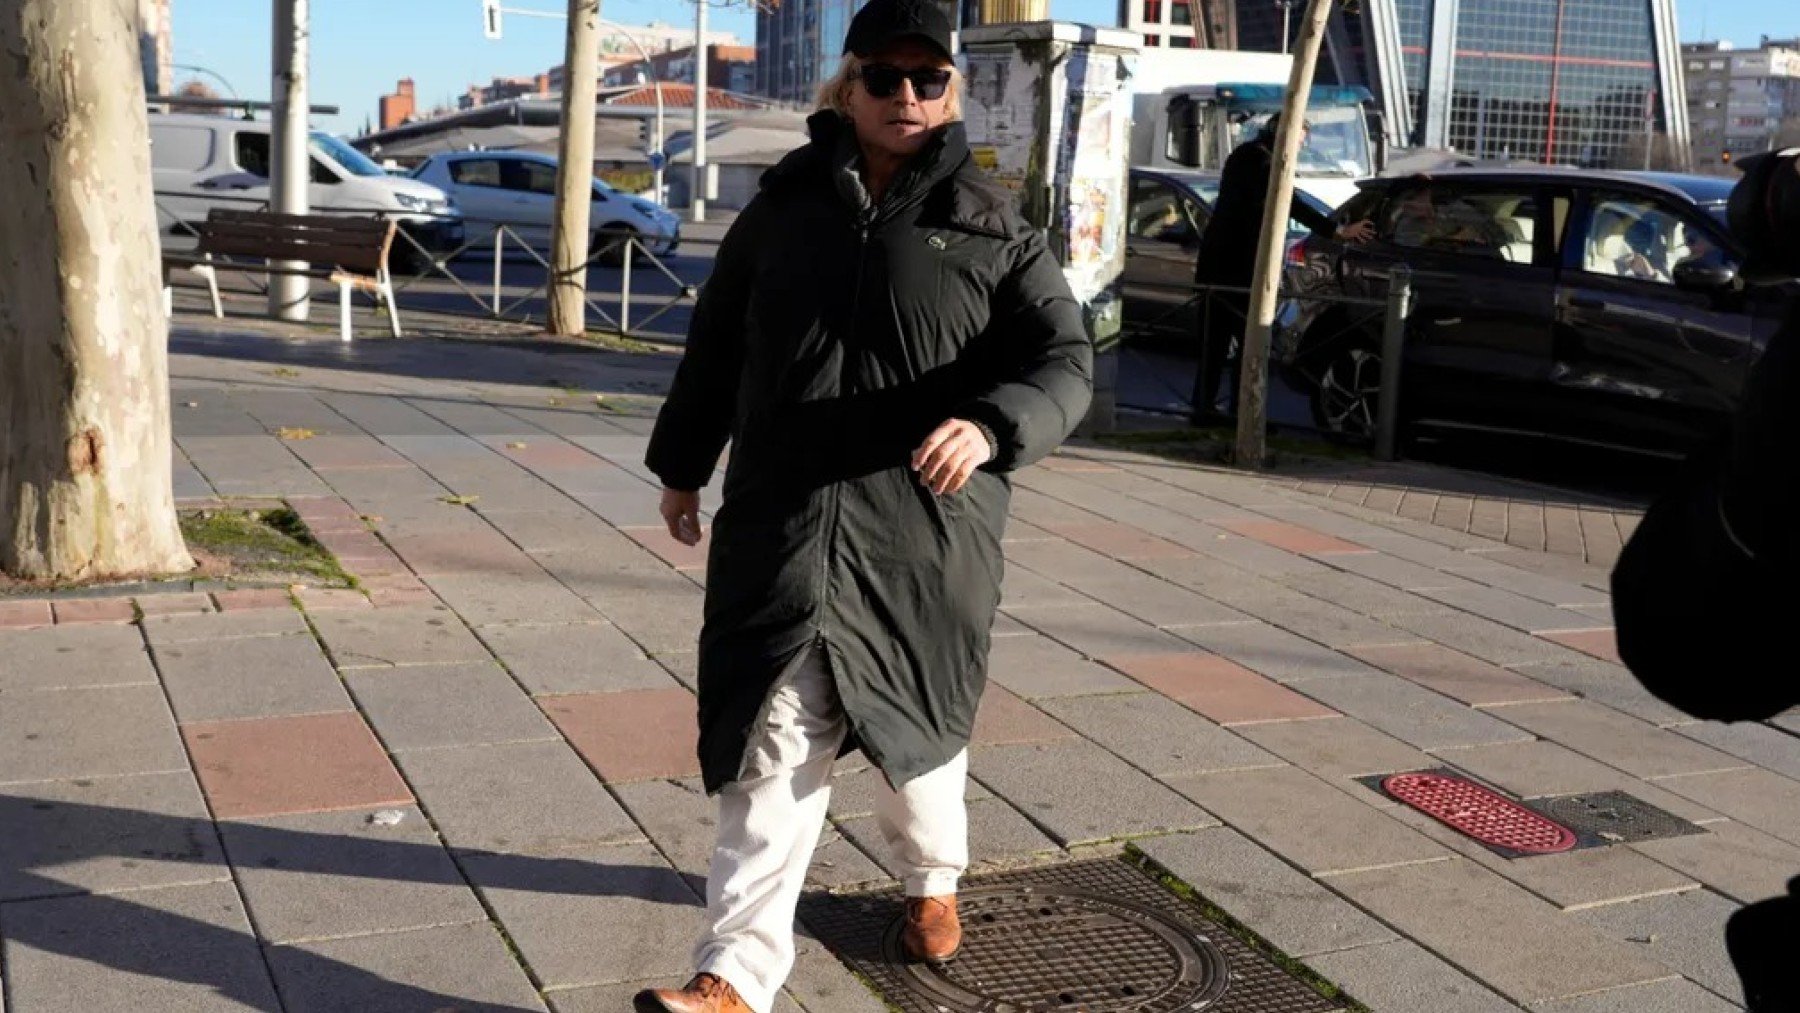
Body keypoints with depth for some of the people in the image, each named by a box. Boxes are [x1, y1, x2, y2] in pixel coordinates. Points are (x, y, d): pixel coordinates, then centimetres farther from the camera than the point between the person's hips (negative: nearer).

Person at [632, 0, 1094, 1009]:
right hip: (782, 520, 1)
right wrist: (683, 464, 20)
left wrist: (992, 426, -30)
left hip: (925, 529, -1)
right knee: (774, 747, -4)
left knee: (917, 721, 16)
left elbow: (1064, 360, -10)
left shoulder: (994, 226, -1)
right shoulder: (784, 207, 7)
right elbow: (715, 348, 17)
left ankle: (934, 878, 47)